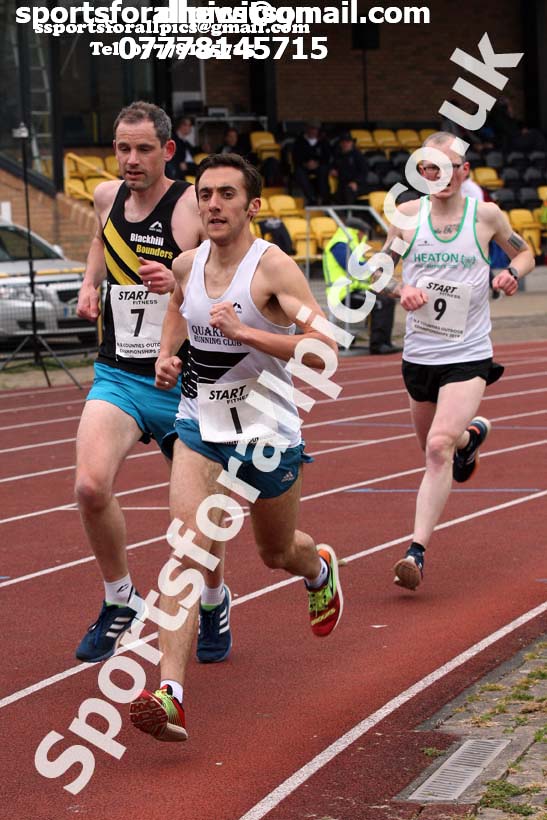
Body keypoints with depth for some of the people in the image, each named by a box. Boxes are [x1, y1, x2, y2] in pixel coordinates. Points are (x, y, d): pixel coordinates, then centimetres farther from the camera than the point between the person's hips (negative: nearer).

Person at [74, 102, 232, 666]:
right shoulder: (107, 197, 6)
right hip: (118, 377, 3)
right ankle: (119, 602, 1)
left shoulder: (195, 206, -11)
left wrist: (180, 282, -32)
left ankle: (213, 602, 39)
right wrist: (90, 285, 11)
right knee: (91, 486, -21)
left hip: (183, 383, -3)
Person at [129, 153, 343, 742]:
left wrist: (245, 332, -35)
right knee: (189, 549, -18)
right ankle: (169, 694, -27)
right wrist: (166, 353, 8)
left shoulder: (273, 268, -18)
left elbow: (323, 350, -27)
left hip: (266, 432, -3)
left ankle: (320, 569, 60)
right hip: (199, 427, 3)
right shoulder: (187, 264, 0)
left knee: (276, 552, 20)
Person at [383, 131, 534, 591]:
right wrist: (401, 291, -8)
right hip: (419, 354, 4)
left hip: (469, 355, -4)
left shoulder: (486, 215, -2)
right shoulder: (406, 215, 1)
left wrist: (513, 273, -8)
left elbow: (524, 253, 15)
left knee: (439, 447, -21)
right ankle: (472, 434, 56)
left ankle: (417, 551, -22)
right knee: (433, 447, 19)